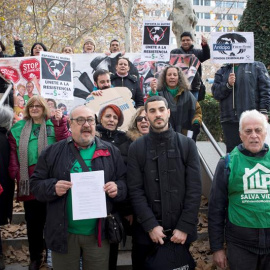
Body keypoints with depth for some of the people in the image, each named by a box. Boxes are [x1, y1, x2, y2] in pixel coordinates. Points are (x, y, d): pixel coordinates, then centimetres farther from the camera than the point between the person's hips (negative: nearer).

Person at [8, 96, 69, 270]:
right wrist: (16, 174, -5)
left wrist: (60, 123, -18)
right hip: (29, 182, 3)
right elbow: (14, 154, 6)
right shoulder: (19, 129, 11)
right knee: (33, 221, 12)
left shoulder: (54, 125, 3)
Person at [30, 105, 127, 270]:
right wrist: (53, 187, -18)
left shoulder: (111, 152, 4)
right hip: (64, 233, 0)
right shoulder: (53, 152, 1)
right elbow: (36, 183, 1)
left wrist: (118, 189, -16)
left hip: (99, 233, 1)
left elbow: (125, 183, 6)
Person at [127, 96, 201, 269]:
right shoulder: (136, 148, 1)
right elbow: (135, 190, -5)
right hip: (147, 230, 0)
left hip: (181, 230, 0)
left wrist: (185, 227, -11)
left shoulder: (187, 145, 1)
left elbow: (194, 189, -4)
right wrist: (150, 225, -13)